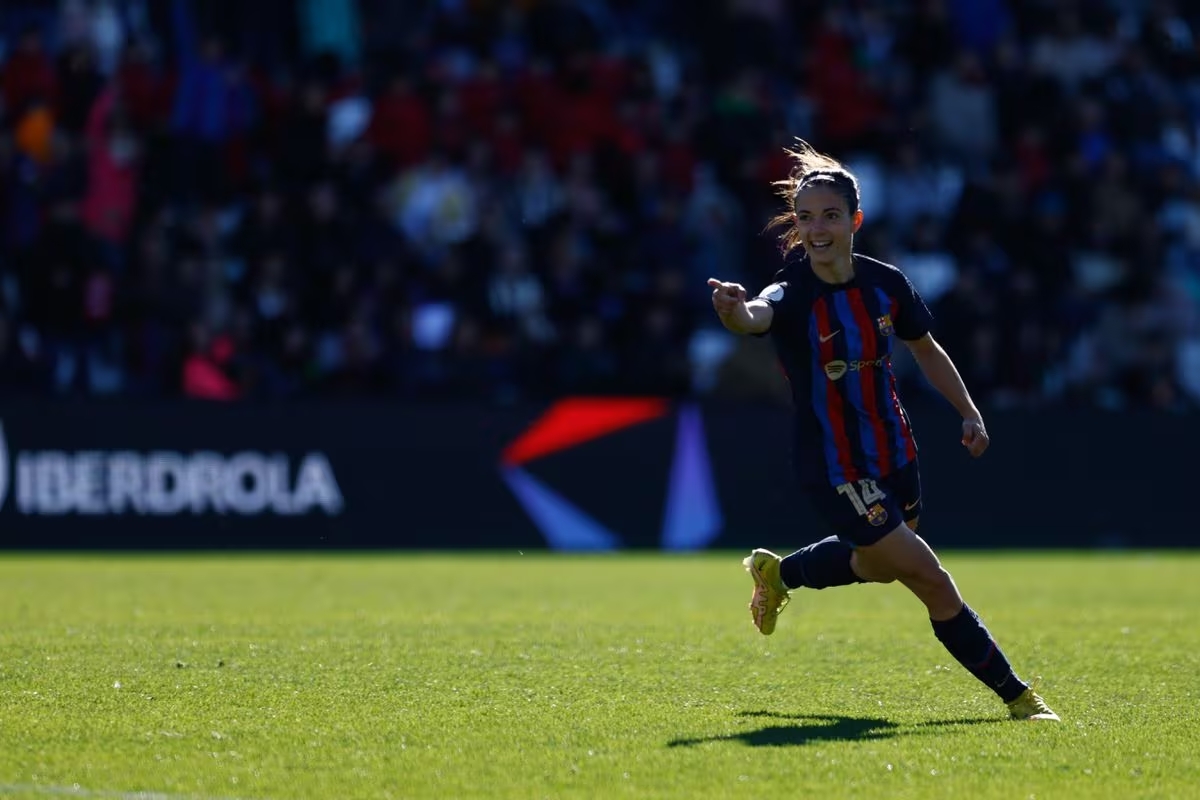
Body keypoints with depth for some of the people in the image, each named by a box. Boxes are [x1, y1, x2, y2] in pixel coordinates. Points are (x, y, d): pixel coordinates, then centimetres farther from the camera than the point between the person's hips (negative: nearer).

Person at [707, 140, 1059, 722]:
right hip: (836, 471, -6)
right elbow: (756, 316, -45)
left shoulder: (886, 283, -4)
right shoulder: (793, 294, -20)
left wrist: (969, 412, 8)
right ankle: (1015, 695, 3)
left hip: (895, 455, 6)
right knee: (934, 584, -9)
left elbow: (926, 350, 14)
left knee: (878, 564, 30)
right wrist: (735, 309, -68)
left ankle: (777, 573, 54)